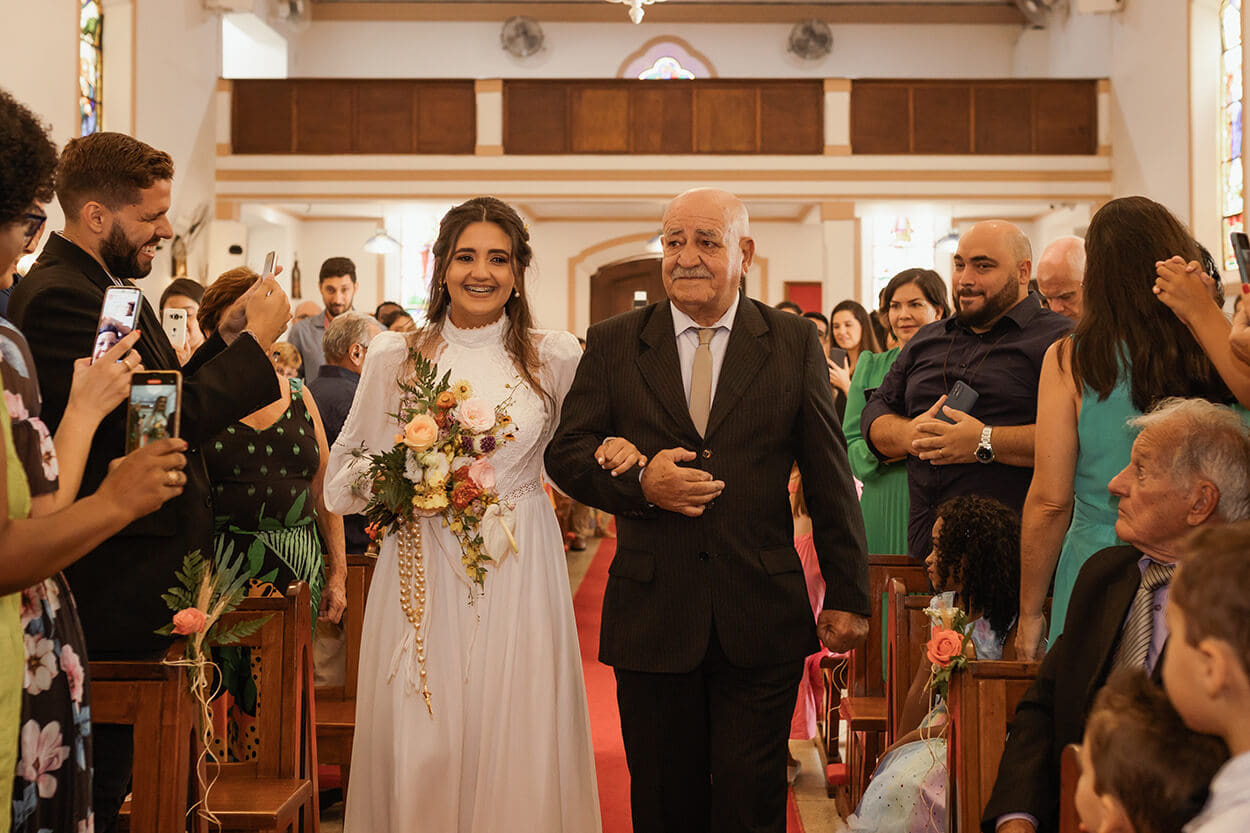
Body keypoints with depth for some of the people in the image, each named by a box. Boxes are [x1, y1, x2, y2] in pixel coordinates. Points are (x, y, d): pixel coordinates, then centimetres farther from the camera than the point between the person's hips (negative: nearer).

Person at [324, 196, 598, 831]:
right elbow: (346, 469, 10)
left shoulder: (556, 357, 5)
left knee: (519, 748, 2)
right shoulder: (393, 355, 4)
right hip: (422, 573, 0)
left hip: (520, 576, 0)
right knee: (419, 749, 2)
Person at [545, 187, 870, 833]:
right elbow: (564, 454, 4)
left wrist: (847, 595, 4)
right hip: (651, 617, 1)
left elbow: (830, 481, 5)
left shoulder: (794, 343, 5)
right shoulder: (613, 344, 6)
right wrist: (640, 483, -14)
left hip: (763, 620, 0)